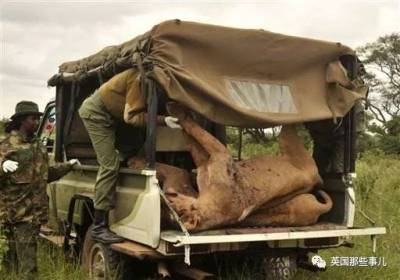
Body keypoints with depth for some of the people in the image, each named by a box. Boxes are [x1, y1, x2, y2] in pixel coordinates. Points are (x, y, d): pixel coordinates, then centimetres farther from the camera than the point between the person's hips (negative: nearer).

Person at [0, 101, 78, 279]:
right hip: (16, 213, -7)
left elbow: (46, 174, 28)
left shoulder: (38, 146, 16)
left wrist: (68, 166, 25)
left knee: (21, 258, 15)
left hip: (35, 211, 7)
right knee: (26, 263, -11)